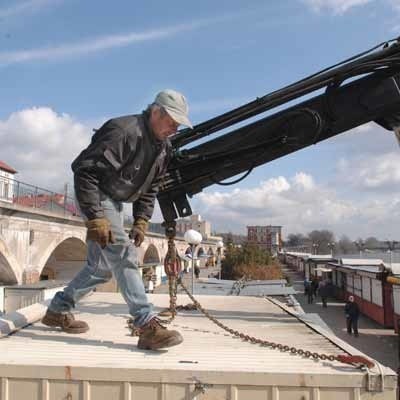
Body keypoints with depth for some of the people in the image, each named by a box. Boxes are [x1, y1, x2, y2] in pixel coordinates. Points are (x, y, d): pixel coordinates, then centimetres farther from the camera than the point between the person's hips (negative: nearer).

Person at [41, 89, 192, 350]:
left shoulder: (164, 147, 5)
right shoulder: (124, 132, -24)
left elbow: (150, 189, 14)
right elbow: (85, 171, -27)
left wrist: (141, 221, 2)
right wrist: (95, 219, -30)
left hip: (114, 201, 9)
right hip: (96, 196, -9)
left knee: (102, 267, 12)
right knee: (123, 255, -20)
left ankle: (58, 309, 29)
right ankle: (147, 326, -20)